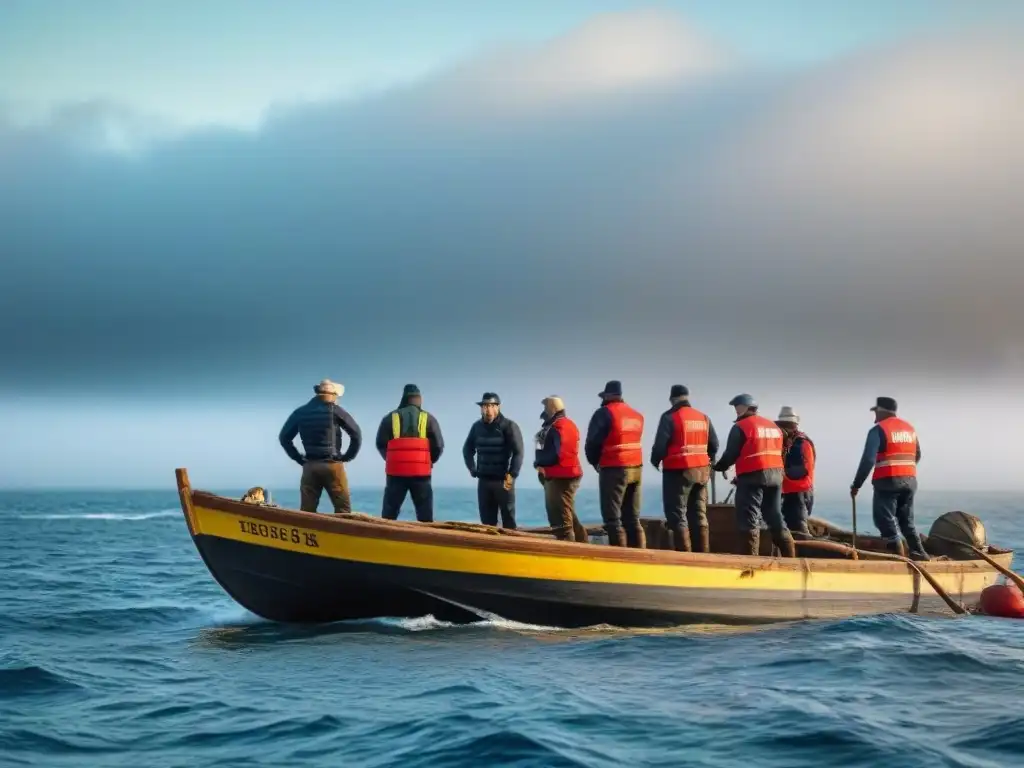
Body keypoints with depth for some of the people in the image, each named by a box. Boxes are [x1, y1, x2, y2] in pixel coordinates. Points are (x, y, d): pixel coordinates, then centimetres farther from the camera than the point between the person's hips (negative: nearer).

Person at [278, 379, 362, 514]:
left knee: (306, 511, 3)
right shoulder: (335, 410, -2)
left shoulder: (300, 412, 9)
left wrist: (299, 458, 13)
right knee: (343, 509, 0)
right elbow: (356, 434, -5)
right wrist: (348, 457, 5)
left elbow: (284, 437, 12)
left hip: (309, 466, 3)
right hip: (332, 465, -3)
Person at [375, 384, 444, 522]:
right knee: (425, 516, 4)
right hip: (421, 473, 0)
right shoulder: (428, 418, 5)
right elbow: (438, 446, 1)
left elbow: (381, 444, 4)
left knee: (389, 515, 6)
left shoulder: (390, 418, 5)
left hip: (396, 472, 1)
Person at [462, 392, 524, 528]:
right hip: (483, 480, 5)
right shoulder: (477, 426, 9)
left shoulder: (509, 426, -7)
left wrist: (512, 475, -19)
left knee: (508, 519, 0)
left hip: (503, 481, -5)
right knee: (486, 520, 6)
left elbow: (518, 453, -13)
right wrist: (472, 469, 11)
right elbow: (467, 449, 22)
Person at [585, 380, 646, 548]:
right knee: (632, 519, 11)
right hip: (636, 469, 7)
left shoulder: (604, 413, -6)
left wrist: (595, 462, 11)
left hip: (614, 470, -7)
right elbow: (631, 441, 12)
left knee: (613, 519, -4)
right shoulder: (637, 415, 15)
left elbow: (592, 443, -7)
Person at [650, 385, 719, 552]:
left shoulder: (670, 417, -9)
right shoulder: (703, 418, 10)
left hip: (678, 471, -6)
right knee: (699, 516, 12)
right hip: (701, 472, 6)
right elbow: (714, 445, 13)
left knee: (677, 515, -2)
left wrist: (655, 461, 6)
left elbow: (660, 444, -13)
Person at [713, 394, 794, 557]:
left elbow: (731, 455, -6)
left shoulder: (741, 427, -5)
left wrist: (719, 467, 12)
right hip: (775, 476, 7)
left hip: (752, 476, -7)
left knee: (749, 520, -5)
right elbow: (776, 453, 19)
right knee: (775, 518, 14)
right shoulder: (773, 427, 19)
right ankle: (789, 556, 13)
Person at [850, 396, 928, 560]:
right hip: (910, 481, 7)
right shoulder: (910, 428, 15)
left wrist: (856, 485, -9)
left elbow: (868, 460, -13)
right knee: (906, 521, 18)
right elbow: (917, 457, 22)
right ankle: (919, 554, 12)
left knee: (887, 521, -2)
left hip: (888, 481, -7)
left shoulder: (878, 430, -7)